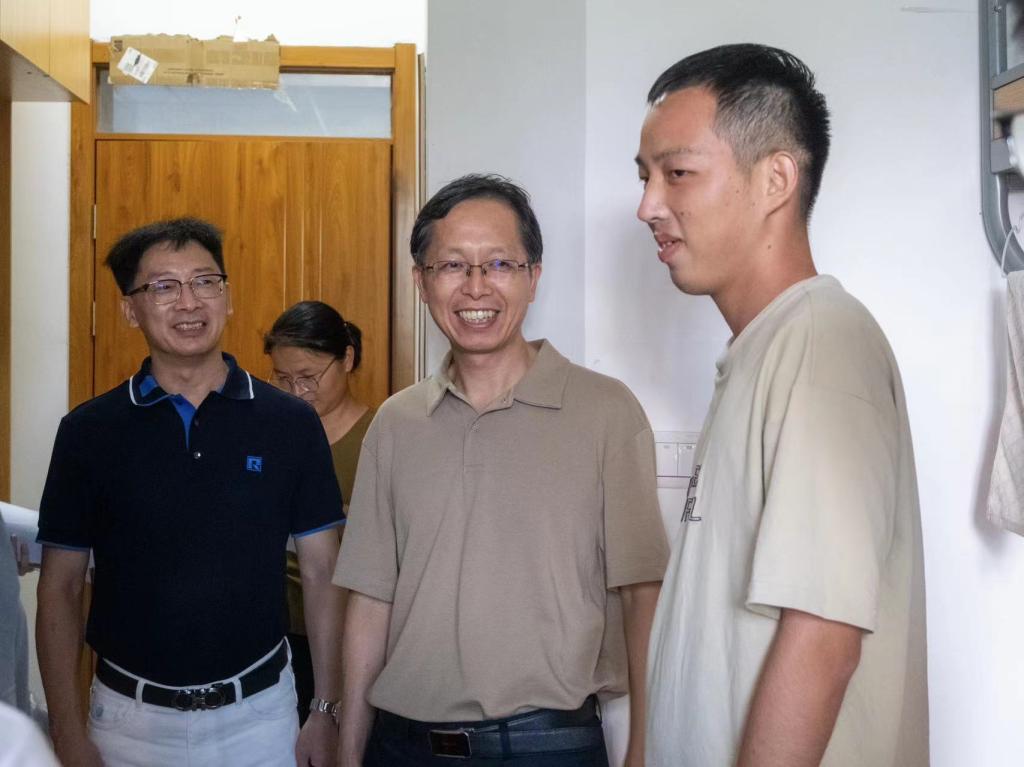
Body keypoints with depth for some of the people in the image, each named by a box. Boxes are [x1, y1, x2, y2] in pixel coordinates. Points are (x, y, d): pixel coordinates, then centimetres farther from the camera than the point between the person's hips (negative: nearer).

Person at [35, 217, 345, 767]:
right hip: (129, 716, 0)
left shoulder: (291, 424, -5)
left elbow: (321, 576, -1)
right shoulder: (89, 430, -4)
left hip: (259, 712, 0)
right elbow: (61, 589, 0)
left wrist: (327, 712, -3)